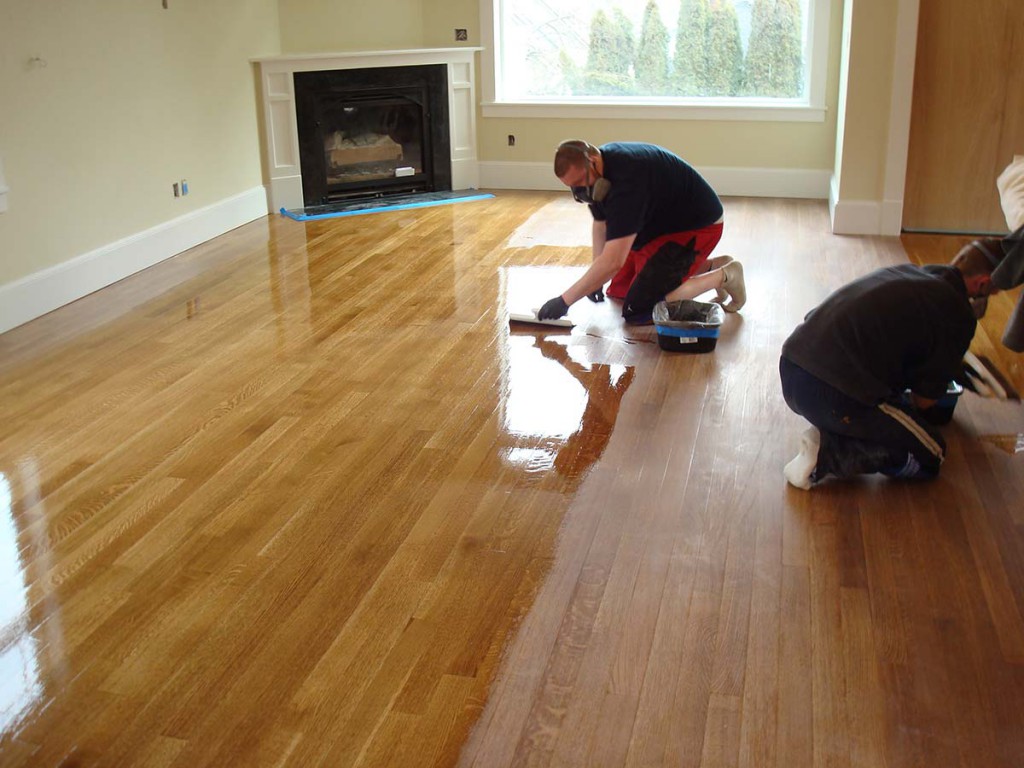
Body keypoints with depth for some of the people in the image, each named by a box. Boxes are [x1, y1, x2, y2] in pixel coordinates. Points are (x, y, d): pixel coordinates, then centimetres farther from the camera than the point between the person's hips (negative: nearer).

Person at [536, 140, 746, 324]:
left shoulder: (626, 180, -35)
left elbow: (612, 262, -39)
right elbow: (600, 224, 11)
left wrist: (564, 301, -34)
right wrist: (595, 279, 0)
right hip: (661, 224, 10)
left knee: (637, 309, -17)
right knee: (618, 290, 16)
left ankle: (724, 276, -4)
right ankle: (711, 266, 18)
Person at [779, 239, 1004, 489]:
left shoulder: (906, 270, 19)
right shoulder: (958, 317, -2)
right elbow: (925, 398, 6)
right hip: (833, 396, -8)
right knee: (930, 458, 11)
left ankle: (827, 436, 11)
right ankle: (829, 454, -4)